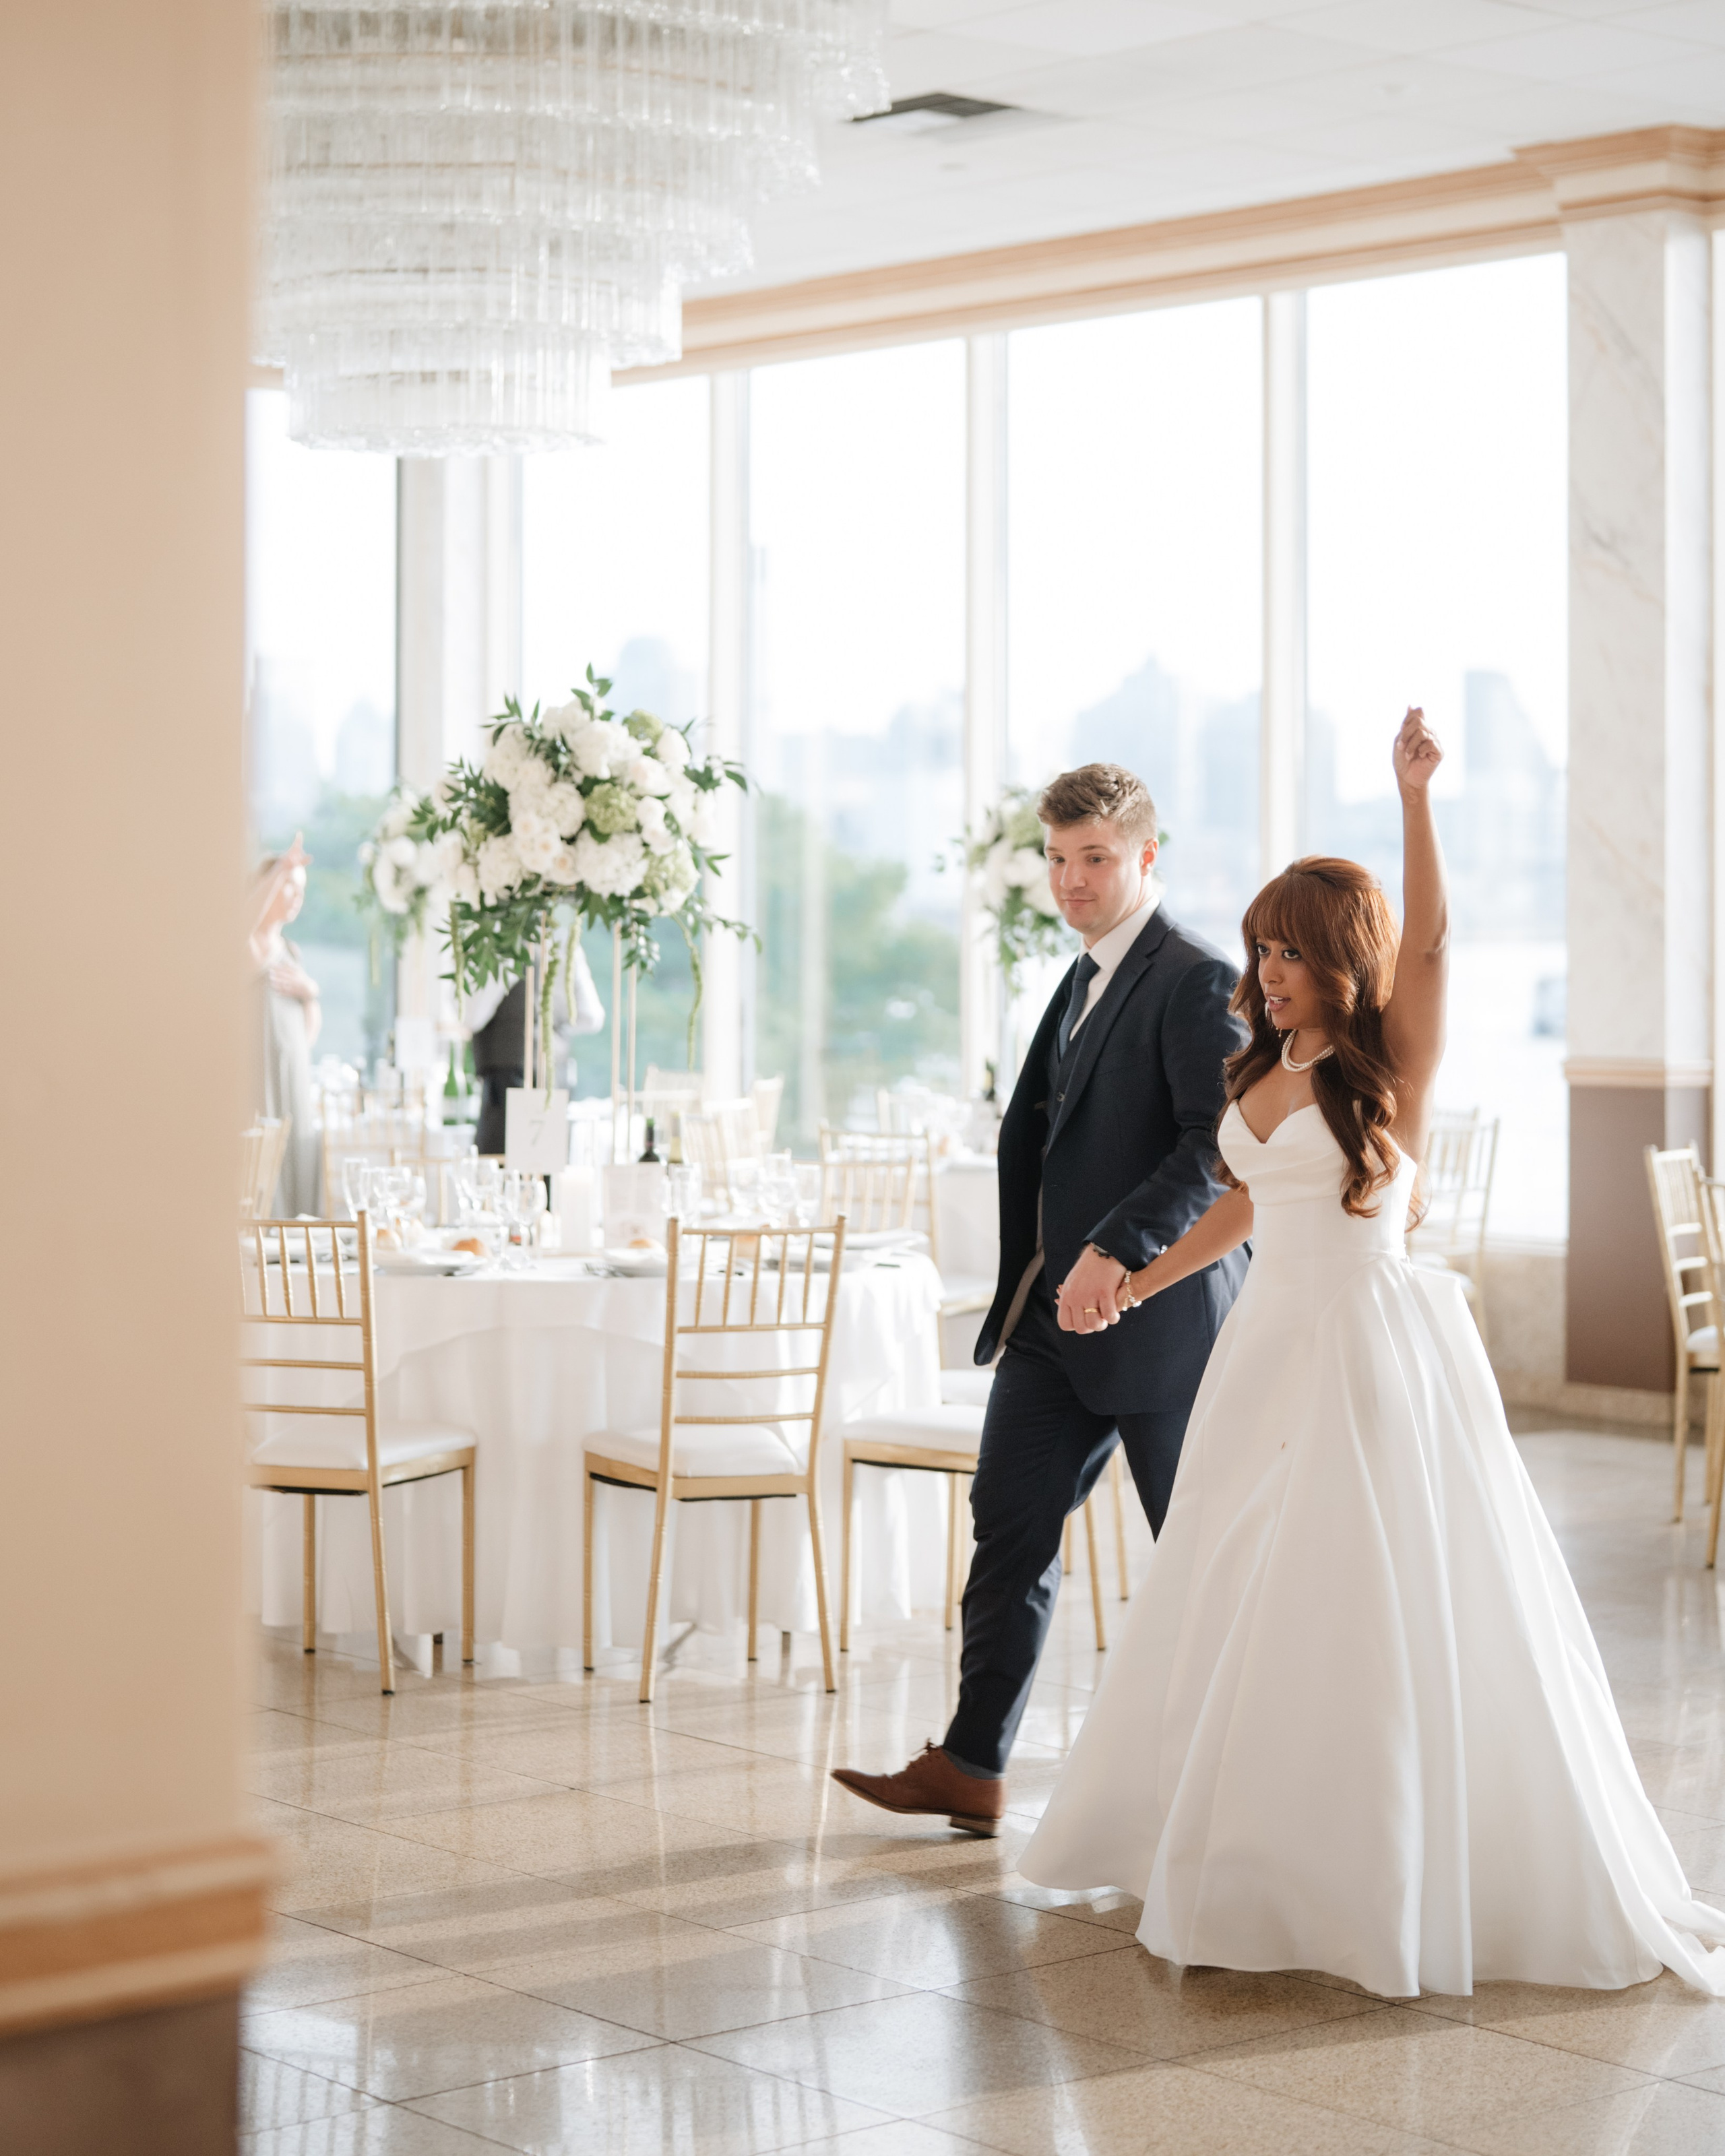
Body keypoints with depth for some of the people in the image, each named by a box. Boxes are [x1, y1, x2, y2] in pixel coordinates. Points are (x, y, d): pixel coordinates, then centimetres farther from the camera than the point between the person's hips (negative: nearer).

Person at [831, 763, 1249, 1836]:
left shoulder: (1197, 981, -14)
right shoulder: (1087, 980, 16)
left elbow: (1221, 1145, -23)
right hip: (1058, 1313, 9)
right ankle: (972, 1768, 10)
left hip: (1160, 1312, -8)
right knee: (1011, 1526, 5)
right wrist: (1030, 1272, 15)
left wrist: (1119, 1248, -31)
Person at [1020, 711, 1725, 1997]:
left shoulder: (1393, 1068, -8)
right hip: (1273, 1351, 7)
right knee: (1236, 1609, 12)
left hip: (1376, 1352, -7)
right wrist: (1134, 1287, 24)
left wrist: (1416, 799, -31)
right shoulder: (1264, 1073, 11)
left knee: (1379, 1618, -4)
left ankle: (1393, 1872, 6)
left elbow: (1429, 941, -22)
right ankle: (1249, 1850, 26)